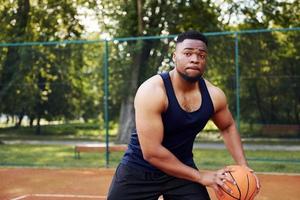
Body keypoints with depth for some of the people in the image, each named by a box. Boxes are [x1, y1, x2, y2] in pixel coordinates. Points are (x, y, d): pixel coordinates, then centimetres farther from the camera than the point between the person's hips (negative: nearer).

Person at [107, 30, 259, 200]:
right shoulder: (152, 91, -25)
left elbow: (228, 127, 12)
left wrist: (243, 166, -2)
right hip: (139, 170, -4)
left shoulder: (214, 95, -9)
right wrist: (200, 176, -25)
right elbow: (151, 152, -28)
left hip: (182, 168, 4)